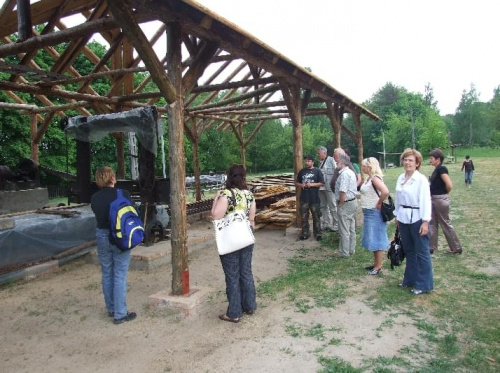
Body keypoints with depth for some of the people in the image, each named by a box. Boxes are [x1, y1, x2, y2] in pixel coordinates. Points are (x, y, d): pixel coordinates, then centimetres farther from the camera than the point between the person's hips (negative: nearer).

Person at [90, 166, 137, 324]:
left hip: (102, 236, 4)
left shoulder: (94, 198, -3)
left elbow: (97, 215, 7)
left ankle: (111, 309, 31)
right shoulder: (123, 194, -14)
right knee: (120, 276, 3)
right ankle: (120, 314, 10)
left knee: (107, 274, 17)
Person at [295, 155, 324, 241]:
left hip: (314, 198, -3)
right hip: (304, 198, 3)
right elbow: (296, 183, 14)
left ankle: (318, 233, 17)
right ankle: (305, 233, 19)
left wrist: (312, 184, -17)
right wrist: (300, 185, -8)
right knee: (304, 217, 8)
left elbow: (322, 183, -5)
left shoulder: (317, 171, -2)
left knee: (316, 217, 5)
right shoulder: (302, 171, 8)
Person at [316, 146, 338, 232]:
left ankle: (336, 225, 9)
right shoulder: (320, 162, 13)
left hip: (329, 187, -7)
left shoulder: (331, 160, -7)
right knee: (323, 206, 13)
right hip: (321, 187, 7)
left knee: (333, 206, 0)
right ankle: (326, 224, 23)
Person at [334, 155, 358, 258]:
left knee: (344, 230, -1)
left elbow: (343, 192, -26)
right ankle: (351, 250, 25)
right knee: (352, 229, 16)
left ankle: (344, 253, 7)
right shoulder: (351, 172, 14)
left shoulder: (344, 174, -19)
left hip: (346, 204, -10)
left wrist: (340, 204, -15)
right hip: (353, 202, 10)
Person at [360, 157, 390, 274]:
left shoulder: (375, 178, -19)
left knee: (377, 239, 0)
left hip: (374, 213, -10)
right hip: (369, 213, 10)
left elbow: (385, 192, -34)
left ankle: (378, 267, 10)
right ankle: (375, 264, 28)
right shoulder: (369, 178, 10)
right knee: (373, 239, 17)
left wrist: (379, 204, -20)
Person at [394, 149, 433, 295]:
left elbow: (426, 201, -15)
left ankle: (423, 284, 14)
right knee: (409, 251, 17)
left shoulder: (421, 179, -12)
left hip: (417, 219, -7)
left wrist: (425, 222, -19)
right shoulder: (400, 178, 7)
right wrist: (397, 216, 14)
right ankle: (410, 279, 30)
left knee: (421, 253, 3)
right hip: (404, 219, 7)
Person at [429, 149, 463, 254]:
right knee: (433, 223, 13)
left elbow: (449, 185, -23)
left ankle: (456, 248, 16)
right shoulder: (437, 169, 9)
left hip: (441, 200, -10)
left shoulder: (441, 168, -18)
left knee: (445, 224, 3)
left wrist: (444, 193, -7)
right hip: (434, 199, 10)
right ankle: (431, 247, 22)